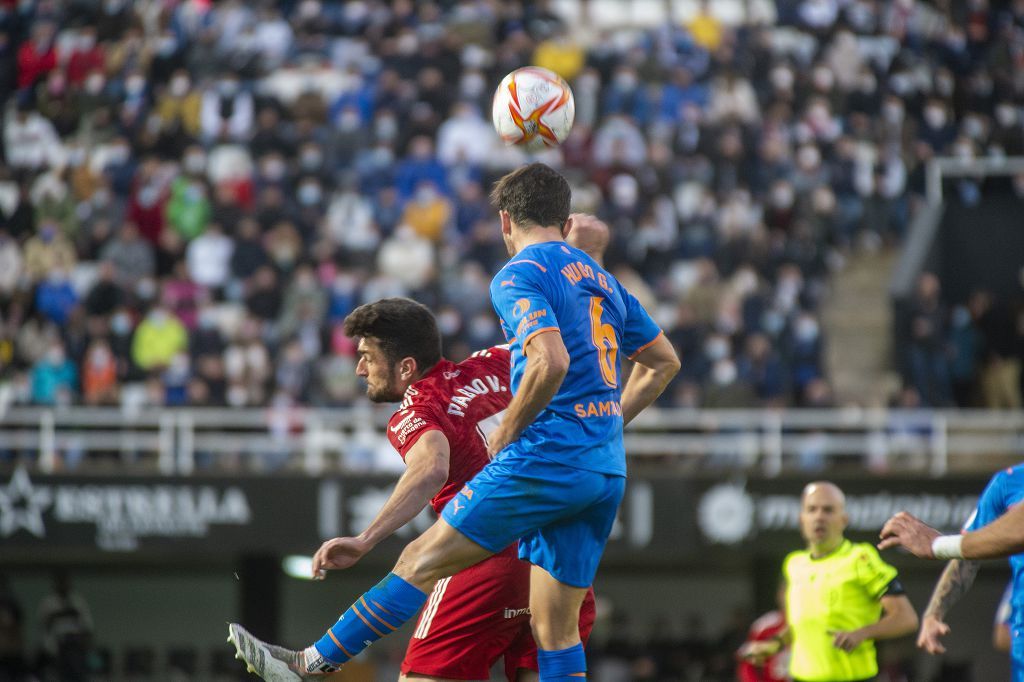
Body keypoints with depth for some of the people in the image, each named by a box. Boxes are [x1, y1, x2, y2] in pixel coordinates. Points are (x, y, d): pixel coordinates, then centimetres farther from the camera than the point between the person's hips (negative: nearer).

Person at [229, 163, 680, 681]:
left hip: (546, 458, -8)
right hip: (606, 473, 8)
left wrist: (507, 433, -8)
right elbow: (664, 362, 27)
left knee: (421, 561, -1)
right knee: (556, 628, 7)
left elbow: (551, 361, -22)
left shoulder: (519, 275, -6)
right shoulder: (600, 278, 19)